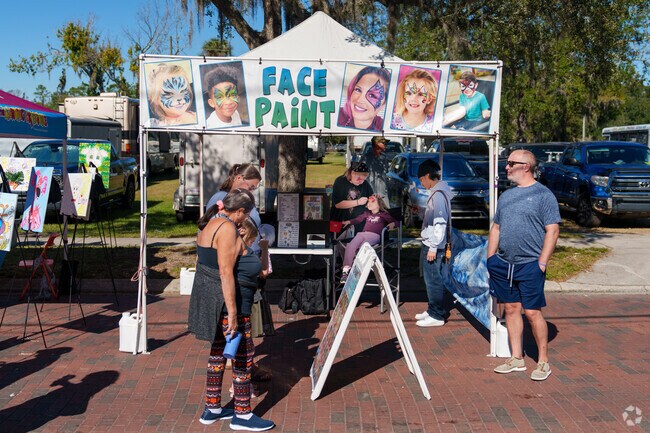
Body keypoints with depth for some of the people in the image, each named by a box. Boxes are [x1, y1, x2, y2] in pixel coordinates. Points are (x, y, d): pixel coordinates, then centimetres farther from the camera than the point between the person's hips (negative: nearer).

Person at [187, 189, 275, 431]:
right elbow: (226, 273, -25)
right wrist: (232, 312, -24)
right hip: (225, 302, -10)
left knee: (218, 352, 18)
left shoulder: (212, 223, 12)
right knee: (243, 354, 1)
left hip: (210, 299, 10)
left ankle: (212, 409, 29)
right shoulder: (227, 228, -19)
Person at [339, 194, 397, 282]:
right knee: (350, 246, -27)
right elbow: (358, 219, 40)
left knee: (362, 247, -35)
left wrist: (392, 224, -10)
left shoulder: (383, 214, 18)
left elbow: (395, 221, 13)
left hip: (374, 235, -4)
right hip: (362, 234, 4)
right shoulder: (367, 213, 32)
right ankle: (345, 271, -32)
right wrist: (348, 222, 24)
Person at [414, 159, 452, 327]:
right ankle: (432, 309, 27)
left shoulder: (439, 194, -17)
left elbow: (440, 223, -21)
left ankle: (437, 315, 2)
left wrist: (433, 247, -21)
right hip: (429, 243, 10)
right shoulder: (436, 192, 14)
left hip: (433, 245, -10)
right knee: (431, 279, 17)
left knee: (433, 279, -4)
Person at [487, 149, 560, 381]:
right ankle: (517, 359, 20)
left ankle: (543, 362, 11)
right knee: (511, 309, 10)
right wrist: (490, 259, 13)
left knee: (532, 312, -3)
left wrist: (542, 262, -14)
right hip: (504, 264, 6)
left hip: (530, 265, -6)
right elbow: (496, 228, 19)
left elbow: (552, 231, -9)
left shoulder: (543, 194, -5)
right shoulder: (506, 195, 14)